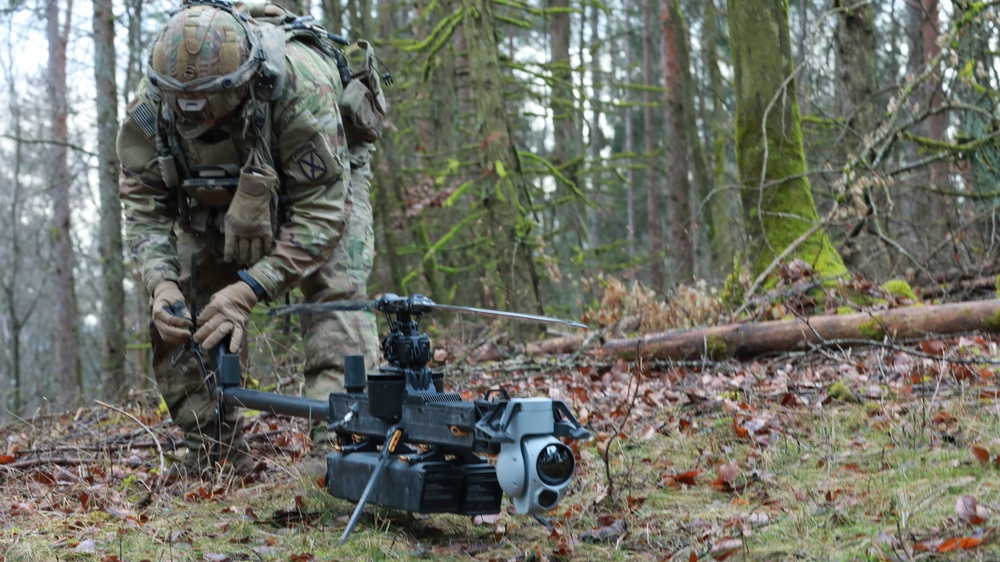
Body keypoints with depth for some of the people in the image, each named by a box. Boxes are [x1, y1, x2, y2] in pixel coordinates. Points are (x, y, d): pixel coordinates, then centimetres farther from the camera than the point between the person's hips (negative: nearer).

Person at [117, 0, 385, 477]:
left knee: (336, 291, -25)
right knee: (176, 305, -8)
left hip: (326, 173, -3)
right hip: (219, 193, 4)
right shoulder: (150, 107, -30)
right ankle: (215, 452, 2)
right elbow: (144, 205, -19)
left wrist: (249, 291, -44)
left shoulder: (300, 88, -43)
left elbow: (321, 211, -38)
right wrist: (161, 281, -39)